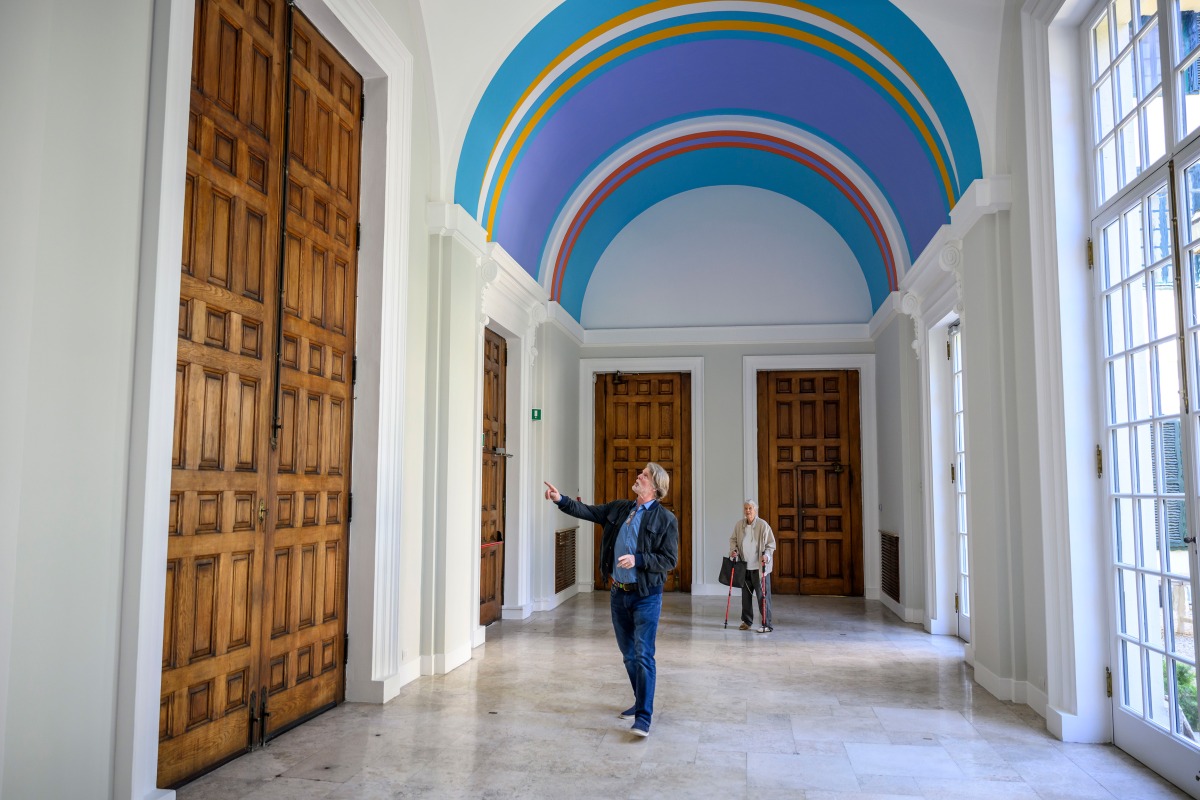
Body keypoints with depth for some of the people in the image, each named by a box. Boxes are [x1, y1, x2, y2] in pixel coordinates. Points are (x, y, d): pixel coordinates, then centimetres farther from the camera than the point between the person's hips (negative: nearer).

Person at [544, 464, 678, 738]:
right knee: (629, 654, 16)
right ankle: (641, 702, 33)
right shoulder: (619, 508, 8)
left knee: (643, 655, -10)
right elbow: (588, 511, 5)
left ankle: (643, 717, -7)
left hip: (646, 595, -6)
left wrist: (637, 559, -23)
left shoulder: (666, 519, -10)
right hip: (619, 592, 6)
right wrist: (561, 500, -9)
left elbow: (669, 560, -12)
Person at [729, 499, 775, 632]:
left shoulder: (763, 525, -9)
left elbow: (771, 544, -6)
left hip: (760, 567, -5)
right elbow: (733, 539, 16)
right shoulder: (739, 525, 5)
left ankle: (767, 624, 3)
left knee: (763, 595, -4)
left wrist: (766, 555, -21)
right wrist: (733, 550, -1)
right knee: (745, 595, 13)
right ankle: (746, 622, 26)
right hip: (745, 566, 5)